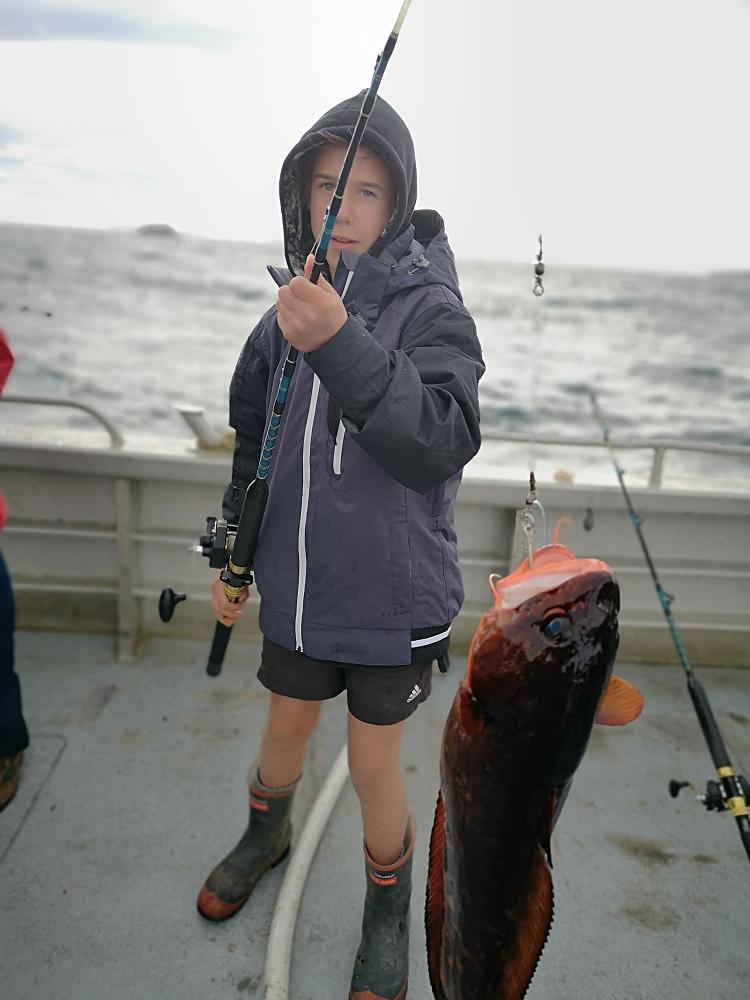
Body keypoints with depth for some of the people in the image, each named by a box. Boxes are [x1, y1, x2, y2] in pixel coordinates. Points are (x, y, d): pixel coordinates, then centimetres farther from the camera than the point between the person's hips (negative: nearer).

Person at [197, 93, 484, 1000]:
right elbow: (253, 444, 10)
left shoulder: (432, 309, -14)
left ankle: (389, 912, 40)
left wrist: (342, 344, -41)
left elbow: (443, 445, -31)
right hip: (297, 585, 4)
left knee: (373, 766, 9)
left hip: (393, 594, -4)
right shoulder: (292, 307, 0)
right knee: (286, 728, 23)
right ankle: (266, 833, 56)